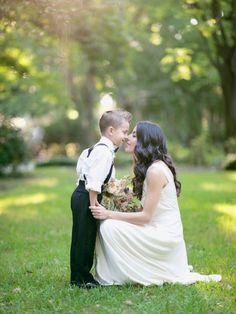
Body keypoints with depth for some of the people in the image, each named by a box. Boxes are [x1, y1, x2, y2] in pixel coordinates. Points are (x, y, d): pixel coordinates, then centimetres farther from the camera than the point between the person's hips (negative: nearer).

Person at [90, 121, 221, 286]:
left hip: (164, 235, -10)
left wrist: (109, 214, -18)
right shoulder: (149, 167, 10)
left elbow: (146, 216, -20)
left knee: (109, 227, -18)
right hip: (159, 230, 10)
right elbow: (146, 211, 7)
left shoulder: (156, 170, -20)